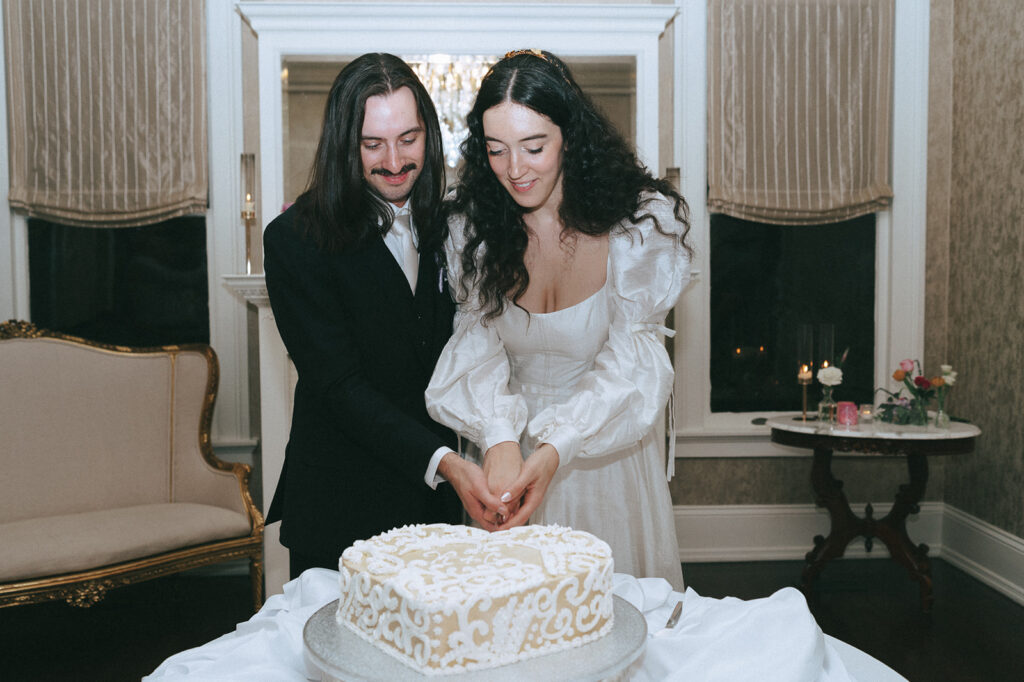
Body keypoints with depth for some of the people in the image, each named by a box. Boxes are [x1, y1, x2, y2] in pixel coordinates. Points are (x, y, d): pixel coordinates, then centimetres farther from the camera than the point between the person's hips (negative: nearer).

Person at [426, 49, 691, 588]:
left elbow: (631, 358, -19)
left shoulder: (641, 221, -17)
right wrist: (499, 437, -32)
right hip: (509, 442, 2)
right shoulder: (472, 225, -9)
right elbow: (478, 345, -13)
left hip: (609, 449, -1)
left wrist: (557, 447, -33)